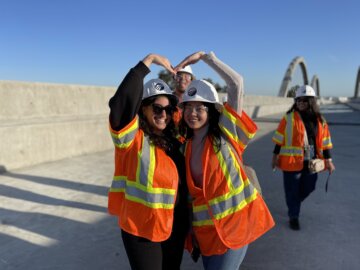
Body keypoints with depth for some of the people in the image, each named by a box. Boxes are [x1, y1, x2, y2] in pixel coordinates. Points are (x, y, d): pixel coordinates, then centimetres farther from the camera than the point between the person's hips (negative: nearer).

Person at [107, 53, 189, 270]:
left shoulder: (173, 140, 3)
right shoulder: (133, 138, -16)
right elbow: (121, 101, -32)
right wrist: (149, 60, -26)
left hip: (175, 228, 6)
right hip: (142, 230, -6)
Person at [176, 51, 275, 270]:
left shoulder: (226, 133, -9)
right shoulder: (186, 146, 5)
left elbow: (236, 82, -17)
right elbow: (191, 191, 10)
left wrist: (204, 56, -11)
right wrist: (193, 229, 9)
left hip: (234, 223, -5)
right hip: (206, 230, 5)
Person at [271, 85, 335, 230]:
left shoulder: (319, 120, 3)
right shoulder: (289, 118, -8)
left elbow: (325, 141, 8)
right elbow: (279, 139, -5)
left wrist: (328, 160, 8)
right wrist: (275, 156, -4)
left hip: (311, 162, 4)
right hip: (292, 162, -4)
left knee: (308, 188, 16)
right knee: (292, 190, 5)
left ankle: (293, 205, 45)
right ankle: (293, 216, 24)